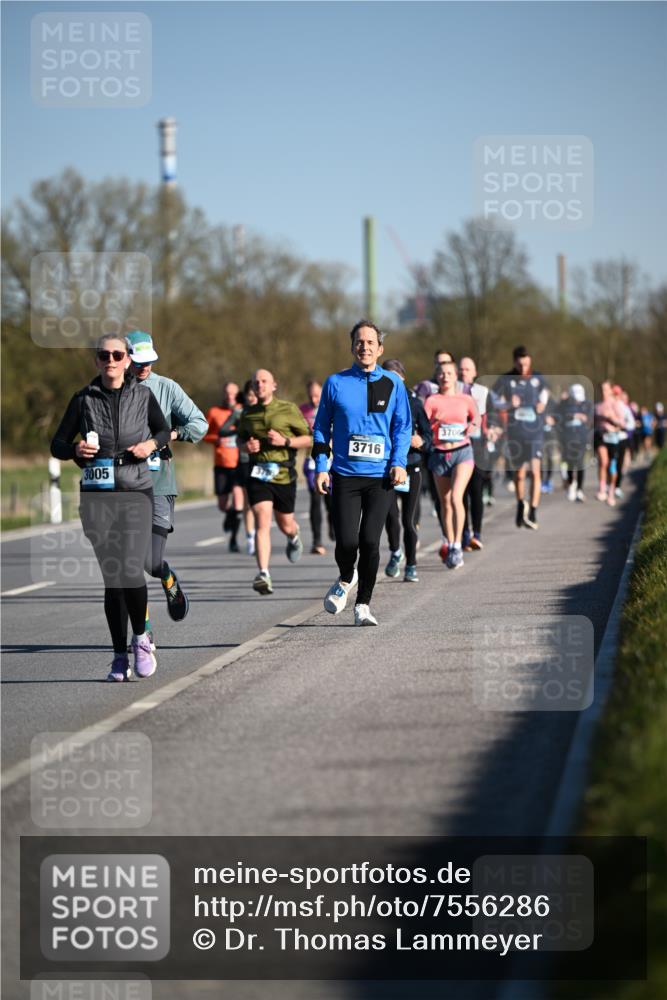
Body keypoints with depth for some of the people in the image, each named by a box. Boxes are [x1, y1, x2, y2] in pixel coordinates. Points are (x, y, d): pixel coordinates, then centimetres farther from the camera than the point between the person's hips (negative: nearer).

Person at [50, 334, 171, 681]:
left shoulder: (142, 396, 5)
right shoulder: (84, 399, 5)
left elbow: (164, 430, 20)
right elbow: (57, 444, 8)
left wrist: (152, 444, -2)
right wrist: (75, 449, -14)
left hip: (137, 492, -1)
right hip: (98, 496, 1)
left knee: (131, 570, -16)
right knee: (111, 577, 3)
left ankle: (140, 638, 8)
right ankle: (119, 656, 11)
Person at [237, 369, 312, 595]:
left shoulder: (289, 410, -1)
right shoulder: (248, 414, 8)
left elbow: (308, 439, 1)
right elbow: (240, 439, 24)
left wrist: (285, 441, -15)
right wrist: (246, 446, 0)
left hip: (284, 474, -1)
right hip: (257, 474, 1)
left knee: (285, 525, 13)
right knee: (262, 521, -16)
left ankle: (294, 537, 53)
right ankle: (263, 574, -24)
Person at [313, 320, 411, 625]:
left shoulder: (393, 384, 6)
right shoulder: (336, 383, 5)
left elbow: (403, 426, 10)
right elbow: (321, 427, 11)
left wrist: (399, 463, -3)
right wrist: (321, 467, 3)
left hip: (381, 476, 0)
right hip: (344, 474, 0)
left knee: (370, 541, -7)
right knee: (346, 541, -8)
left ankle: (363, 605, 9)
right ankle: (346, 579, 26)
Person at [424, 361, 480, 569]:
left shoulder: (466, 400, 4)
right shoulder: (432, 401, 1)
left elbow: (477, 418, 18)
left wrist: (474, 426, -3)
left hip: (462, 452, -2)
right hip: (439, 454, 2)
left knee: (456, 498, -18)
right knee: (445, 503, 11)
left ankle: (457, 546, -15)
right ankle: (448, 546, 26)